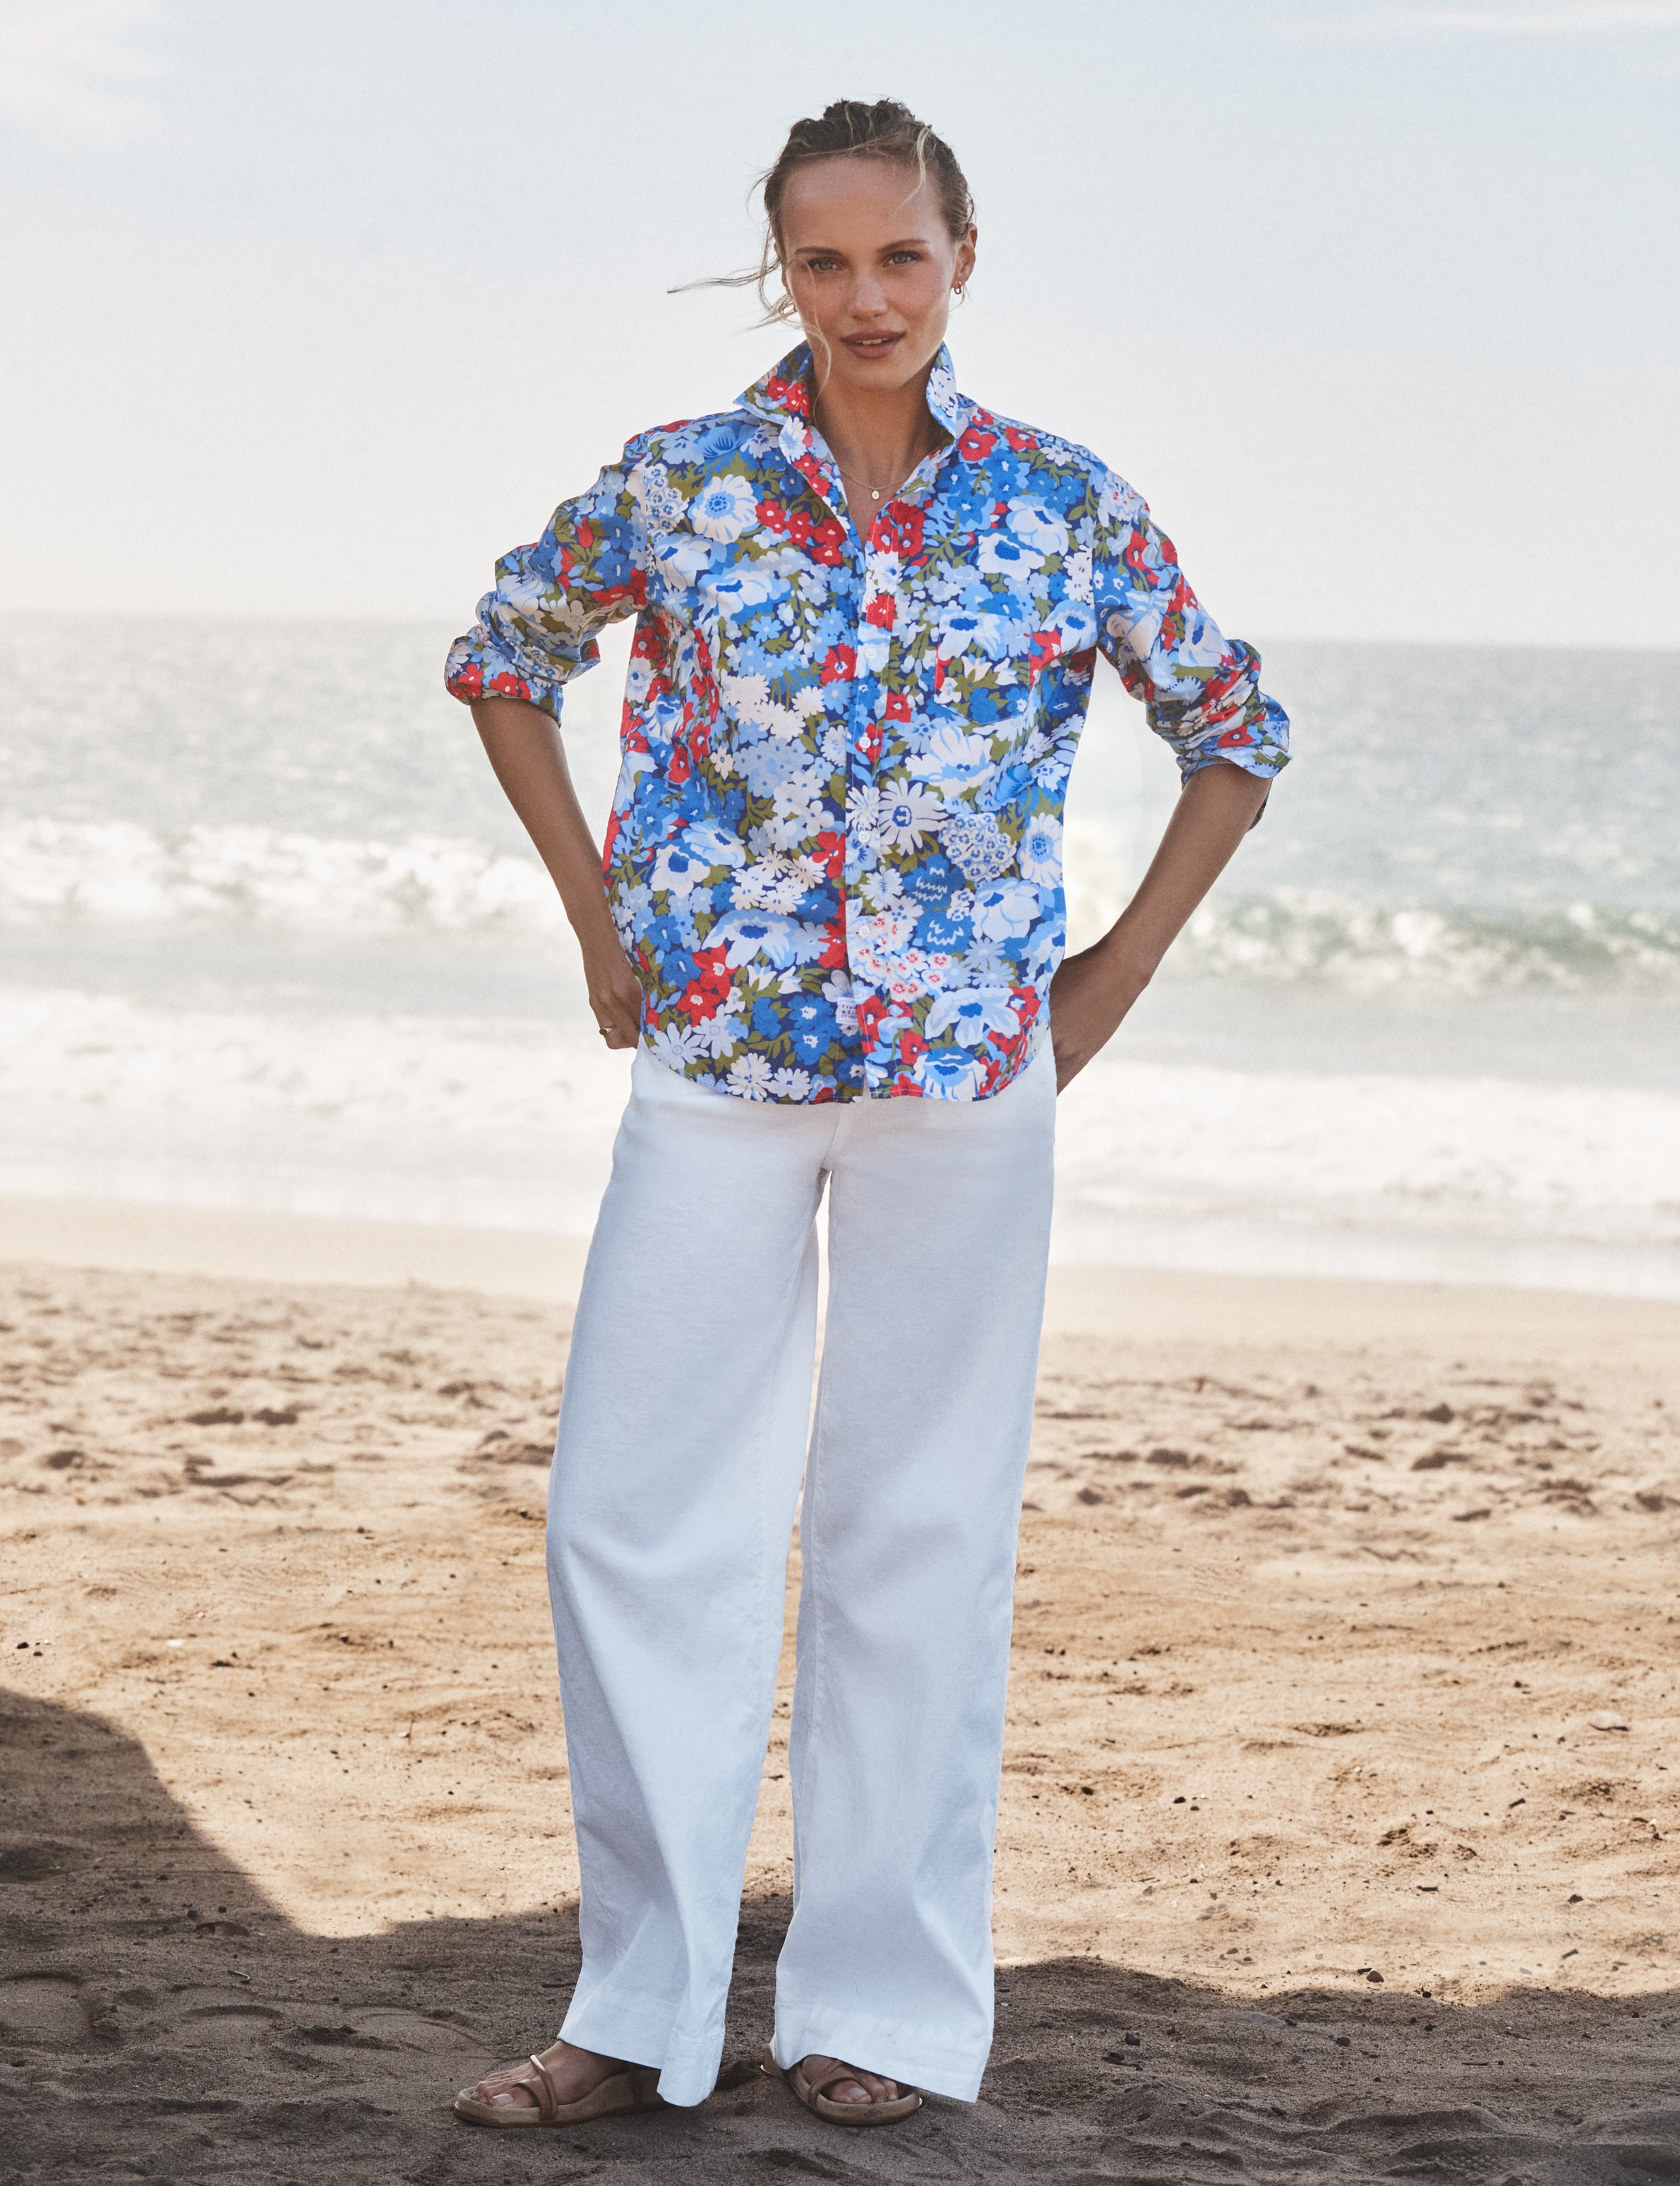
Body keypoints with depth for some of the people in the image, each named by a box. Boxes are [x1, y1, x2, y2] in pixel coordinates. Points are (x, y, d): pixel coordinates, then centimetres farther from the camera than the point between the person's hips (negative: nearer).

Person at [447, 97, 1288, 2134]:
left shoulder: (1062, 505, -1)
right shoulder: (681, 487, -1)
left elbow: (1236, 730, 11)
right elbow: (502, 658, 15)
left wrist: (1112, 976, 5)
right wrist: (601, 919, 8)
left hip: (966, 1072, -1)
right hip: (714, 1060, 1)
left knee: (919, 1526, 5)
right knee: (633, 1514, -1)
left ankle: (890, 2005, 16)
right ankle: (644, 2006, 11)